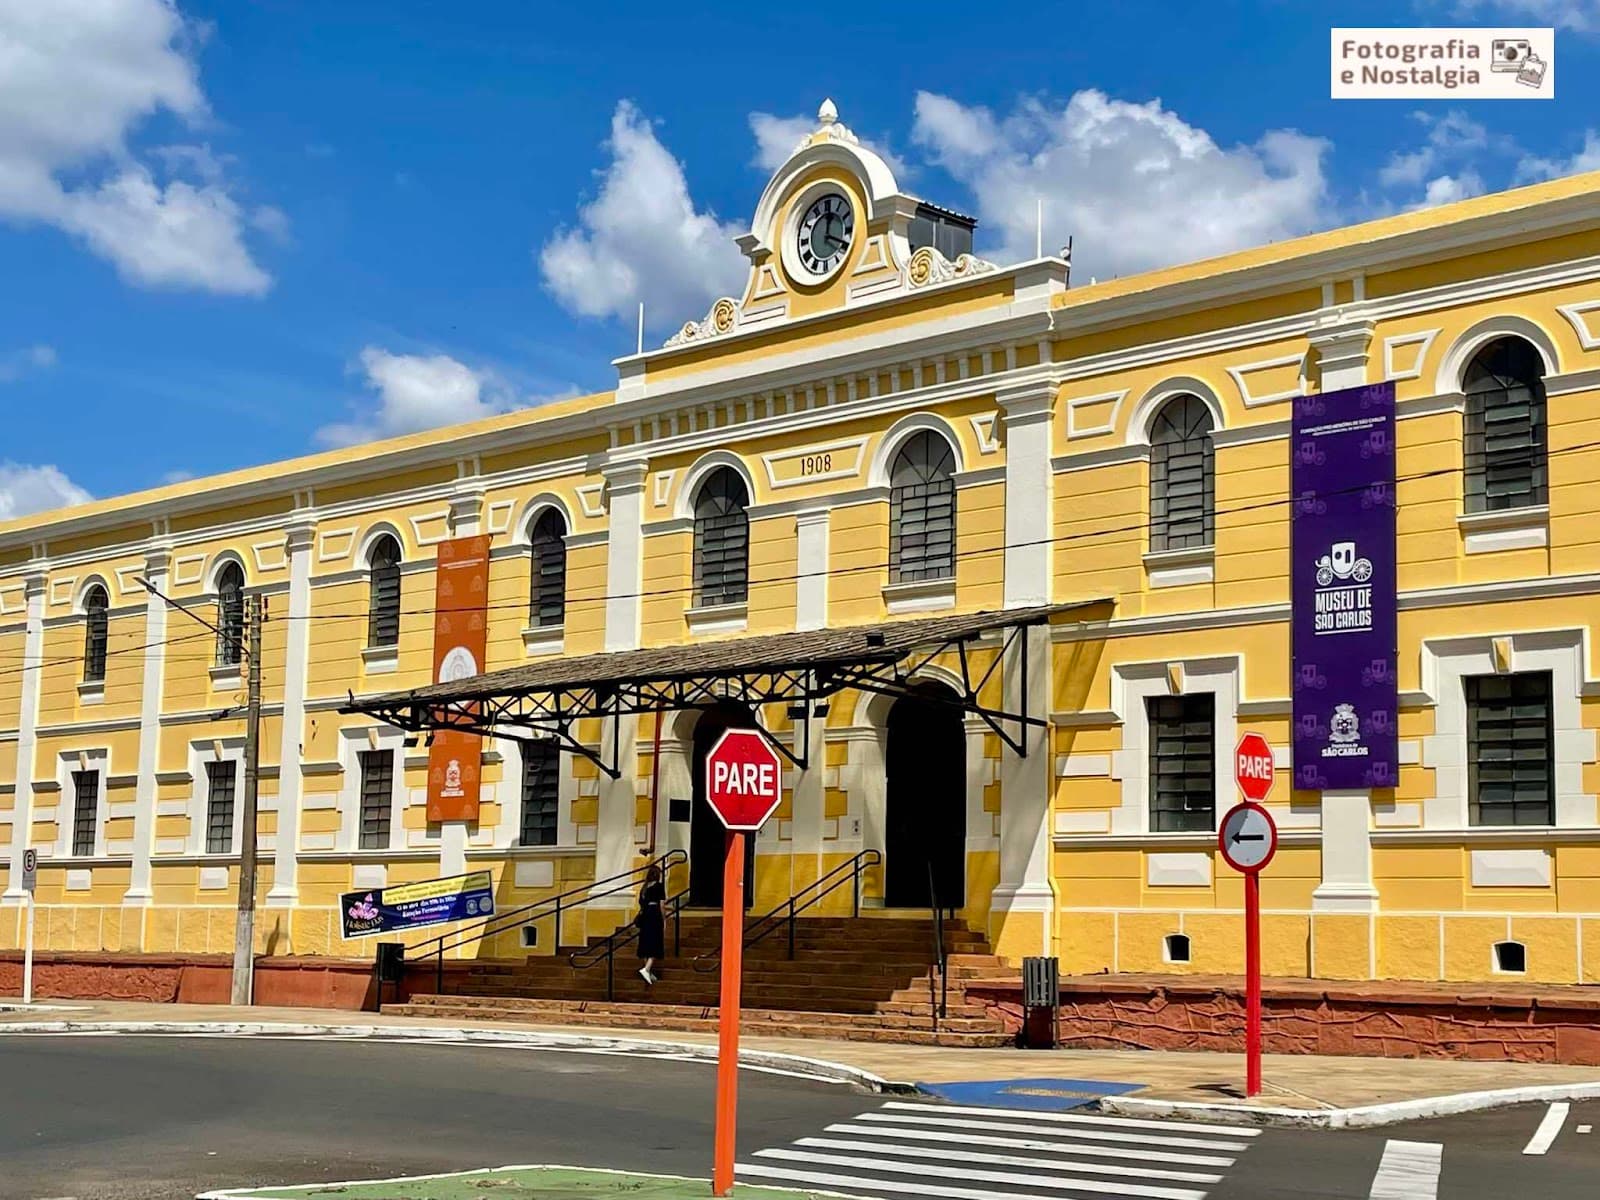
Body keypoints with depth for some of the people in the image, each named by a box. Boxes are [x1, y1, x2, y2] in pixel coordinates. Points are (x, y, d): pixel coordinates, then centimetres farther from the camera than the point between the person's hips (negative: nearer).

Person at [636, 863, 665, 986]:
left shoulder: (644, 888, 12)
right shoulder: (659, 886, -3)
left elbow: (641, 904, 8)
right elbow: (661, 904, -7)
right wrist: (664, 920, -2)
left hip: (644, 915, 6)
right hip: (655, 916, -6)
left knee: (646, 944, 10)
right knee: (655, 944, -6)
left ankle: (649, 973, 15)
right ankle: (646, 969, -24)